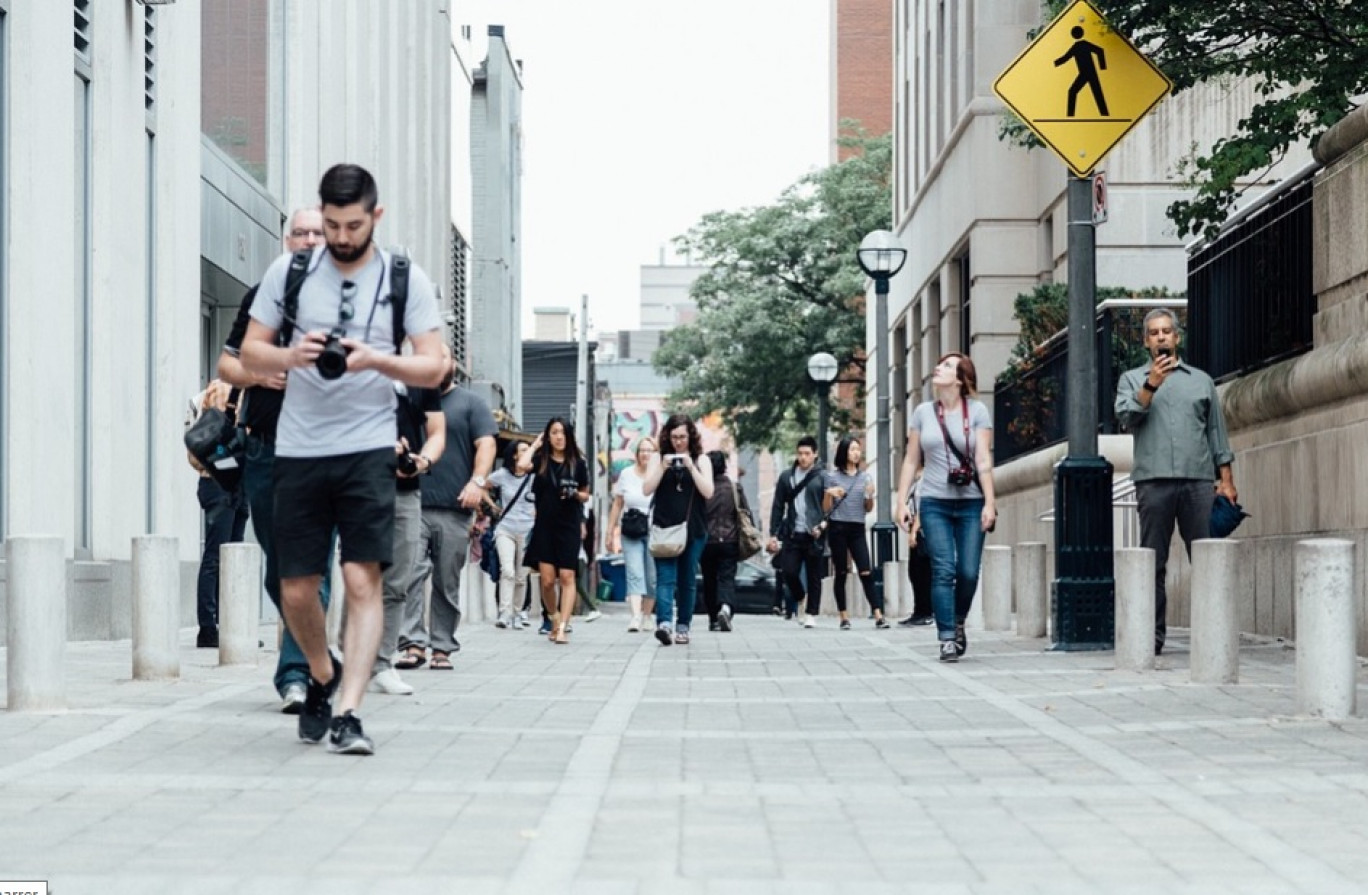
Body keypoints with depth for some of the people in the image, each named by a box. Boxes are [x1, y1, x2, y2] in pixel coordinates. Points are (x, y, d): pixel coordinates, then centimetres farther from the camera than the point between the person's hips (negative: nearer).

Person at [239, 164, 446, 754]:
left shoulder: (406, 279, 2)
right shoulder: (289, 272, 5)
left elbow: (433, 368, -1)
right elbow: (250, 354, 8)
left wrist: (375, 359, -19)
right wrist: (292, 355, -14)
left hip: (368, 448, -2)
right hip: (299, 450, 2)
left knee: (363, 579, -12)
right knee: (296, 589, 5)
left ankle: (347, 715, -12)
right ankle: (322, 676, 33)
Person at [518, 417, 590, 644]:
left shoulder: (578, 463, 4)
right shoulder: (541, 459, 3)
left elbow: (586, 496, 14)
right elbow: (522, 466, -19)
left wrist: (575, 494, -9)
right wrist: (535, 445, -3)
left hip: (569, 525, 0)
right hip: (544, 525, 0)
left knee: (567, 577, -9)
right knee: (547, 580, -2)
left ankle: (562, 627, -13)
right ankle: (554, 618, 22)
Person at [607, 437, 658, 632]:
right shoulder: (626, 474, 7)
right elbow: (617, 505, 13)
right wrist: (610, 532, 12)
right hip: (631, 533, 1)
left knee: (652, 578, 3)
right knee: (634, 574, -11)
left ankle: (646, 616, 18)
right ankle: (636, 616, -21)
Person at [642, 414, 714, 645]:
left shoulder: (701, 460, 7)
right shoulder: (658, 458, 9)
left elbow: (708, 492, -3)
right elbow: (646, 489, 1)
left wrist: (691, 467, -13)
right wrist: (662, 468, -12)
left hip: (693, 530, 1)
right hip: (664, 528, -1)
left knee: (688, 581, 6)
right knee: (665, 578, -14)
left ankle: (683, 626, 15)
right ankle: (664, 624, -28)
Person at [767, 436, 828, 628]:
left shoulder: (822, 477, 2)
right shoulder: (786, 477, 10)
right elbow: (778, 507, 11)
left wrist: (823, 525, -14)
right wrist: (773, 534, 5)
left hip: (814, 535, -2)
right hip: (792, 534, 2)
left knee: (814, 577, 2)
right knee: (788, 571, -4)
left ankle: (811, 614, 12)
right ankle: (796, 596, 26)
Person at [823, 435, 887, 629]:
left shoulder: (865, 476, 11)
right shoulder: (832, 476, 3)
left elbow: (868, 509, 15)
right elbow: (826, 509, 5)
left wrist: (870, 495, -4)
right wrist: (830, 494, -13)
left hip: (857, 528, 2)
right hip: (838, 528, -2)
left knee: (866, 573, -7)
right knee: (841, 573, 2)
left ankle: (878, 616, -13)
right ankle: (844, 617, 7)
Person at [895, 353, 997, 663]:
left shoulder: (977, 411, 2)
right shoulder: (923, 412, 8)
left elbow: (984, 460, -4)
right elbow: (911, 460, 10)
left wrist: (989, 502, -11)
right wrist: (902, 501, 3)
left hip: (971, 503, -1)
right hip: (935, 503, 1)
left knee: (969, 572, -3)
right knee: (943, 571, -7)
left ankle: (958, 622, 24)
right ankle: (947, 639, -5)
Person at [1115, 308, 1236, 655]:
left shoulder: (1201, 380, 18)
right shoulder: (1132, 379, 15)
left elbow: (1217, 432, 16)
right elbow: (1126, 417, -2)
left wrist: (1226, 479, 8)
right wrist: (1151, 385, -13)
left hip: (1199, 482, 1)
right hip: (1153, 481, -1)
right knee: (1153, 563, -1)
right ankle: (1152, 635, 1)